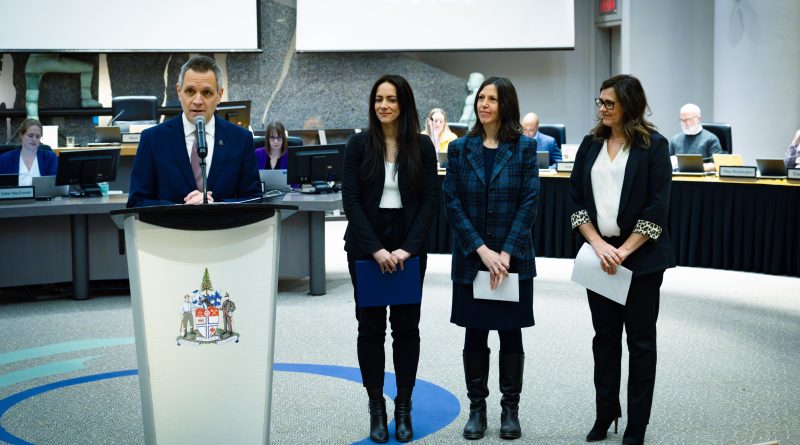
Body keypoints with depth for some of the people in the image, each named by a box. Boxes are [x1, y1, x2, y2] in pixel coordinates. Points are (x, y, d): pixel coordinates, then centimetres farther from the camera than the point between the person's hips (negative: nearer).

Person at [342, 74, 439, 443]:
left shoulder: (422, 146, 1)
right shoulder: (359, 144, -1)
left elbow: (430, 200, -1)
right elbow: (351, 199, -5)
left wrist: (407, 247, -12)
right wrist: (376, 249, -14)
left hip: (409, 248, 1)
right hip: (366, 247, 0)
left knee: (406, 327, 5)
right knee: (370, 328, 4)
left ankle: (403, 409, 15)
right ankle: (376, 409, 13)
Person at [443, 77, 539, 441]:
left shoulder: (524, 147, -2)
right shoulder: (460, 148, 1)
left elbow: (529, 202, -6)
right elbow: (452, 203, -4)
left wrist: (506, 253, -13)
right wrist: (482, 250, -13)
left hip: (513, 257, -1)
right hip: (470, 259, 1)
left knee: (510, 333, 7)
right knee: (475, 333, 7)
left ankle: (510, 410, 18)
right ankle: (477, 408, 18)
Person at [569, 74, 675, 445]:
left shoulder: (652, 145, -6)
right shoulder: (591, 144, 6)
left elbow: (657, 206, -11)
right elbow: (576, 199, 4)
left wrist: (624, 251, -15)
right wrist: (598, 245, -9)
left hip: (641, 256, -4)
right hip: (599, 253, 4)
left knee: (640, 341, 4)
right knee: (604, 338, 11)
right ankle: (605, 415, 24)